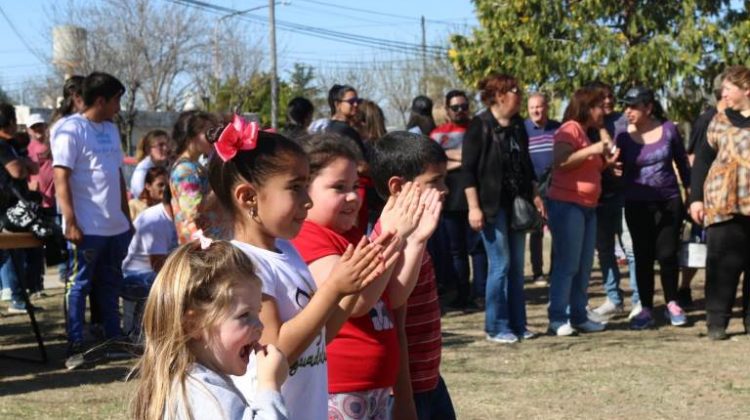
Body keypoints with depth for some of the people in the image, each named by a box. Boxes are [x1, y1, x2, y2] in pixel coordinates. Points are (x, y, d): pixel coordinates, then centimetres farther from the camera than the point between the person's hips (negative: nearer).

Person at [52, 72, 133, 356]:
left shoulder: (111, 129, 14)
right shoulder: (71, 129, -10)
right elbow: (61, 178, -14)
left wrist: (126, 215, 16)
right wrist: (70, 223, -19)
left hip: (116, 226, 7)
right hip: (87, 227, -7)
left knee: (111, 285, 13)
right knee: (79, 285, 1)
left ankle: (114, 338, 21)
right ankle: (75, 344, 6)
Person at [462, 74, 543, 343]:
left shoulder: (518, 126, 12)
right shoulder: (479, 127, -9)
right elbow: (468, 169, -11)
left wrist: (534, 195, 13)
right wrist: (474, 207, -16)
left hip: (517, 204, 7)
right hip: (492, 206, -7)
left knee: (517, 265, 9)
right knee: (500, 265, -6)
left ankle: (517, 323, 16)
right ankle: (496, 327, 3)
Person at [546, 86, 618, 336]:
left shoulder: (587, 133, 20)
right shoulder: (570, 129, -9)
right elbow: (560, 161, -24)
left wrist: (607, 161, 6)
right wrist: (593, 150, -22)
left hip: (588, 207, 10)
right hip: (566, 204, -10)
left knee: (584, 266, 9)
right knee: (567, 264, -12)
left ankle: (578, 316, 13)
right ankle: (557, 318, -11)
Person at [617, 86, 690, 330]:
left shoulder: (668, 129, -5)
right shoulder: (623, 137, -5)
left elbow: (682, 164, 5)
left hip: (669, 202, 0)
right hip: (638, 206, 0)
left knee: (668, 254, 2)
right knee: (643, 256, 4)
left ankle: (672, 304, 18)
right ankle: (646, 309, 12)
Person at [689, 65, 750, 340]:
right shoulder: (719, 121, 7)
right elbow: (702, 159, 8)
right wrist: (695, 198, 1)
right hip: (724, 204, -1)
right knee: (723, 264, -3)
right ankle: (716, 322, 2)